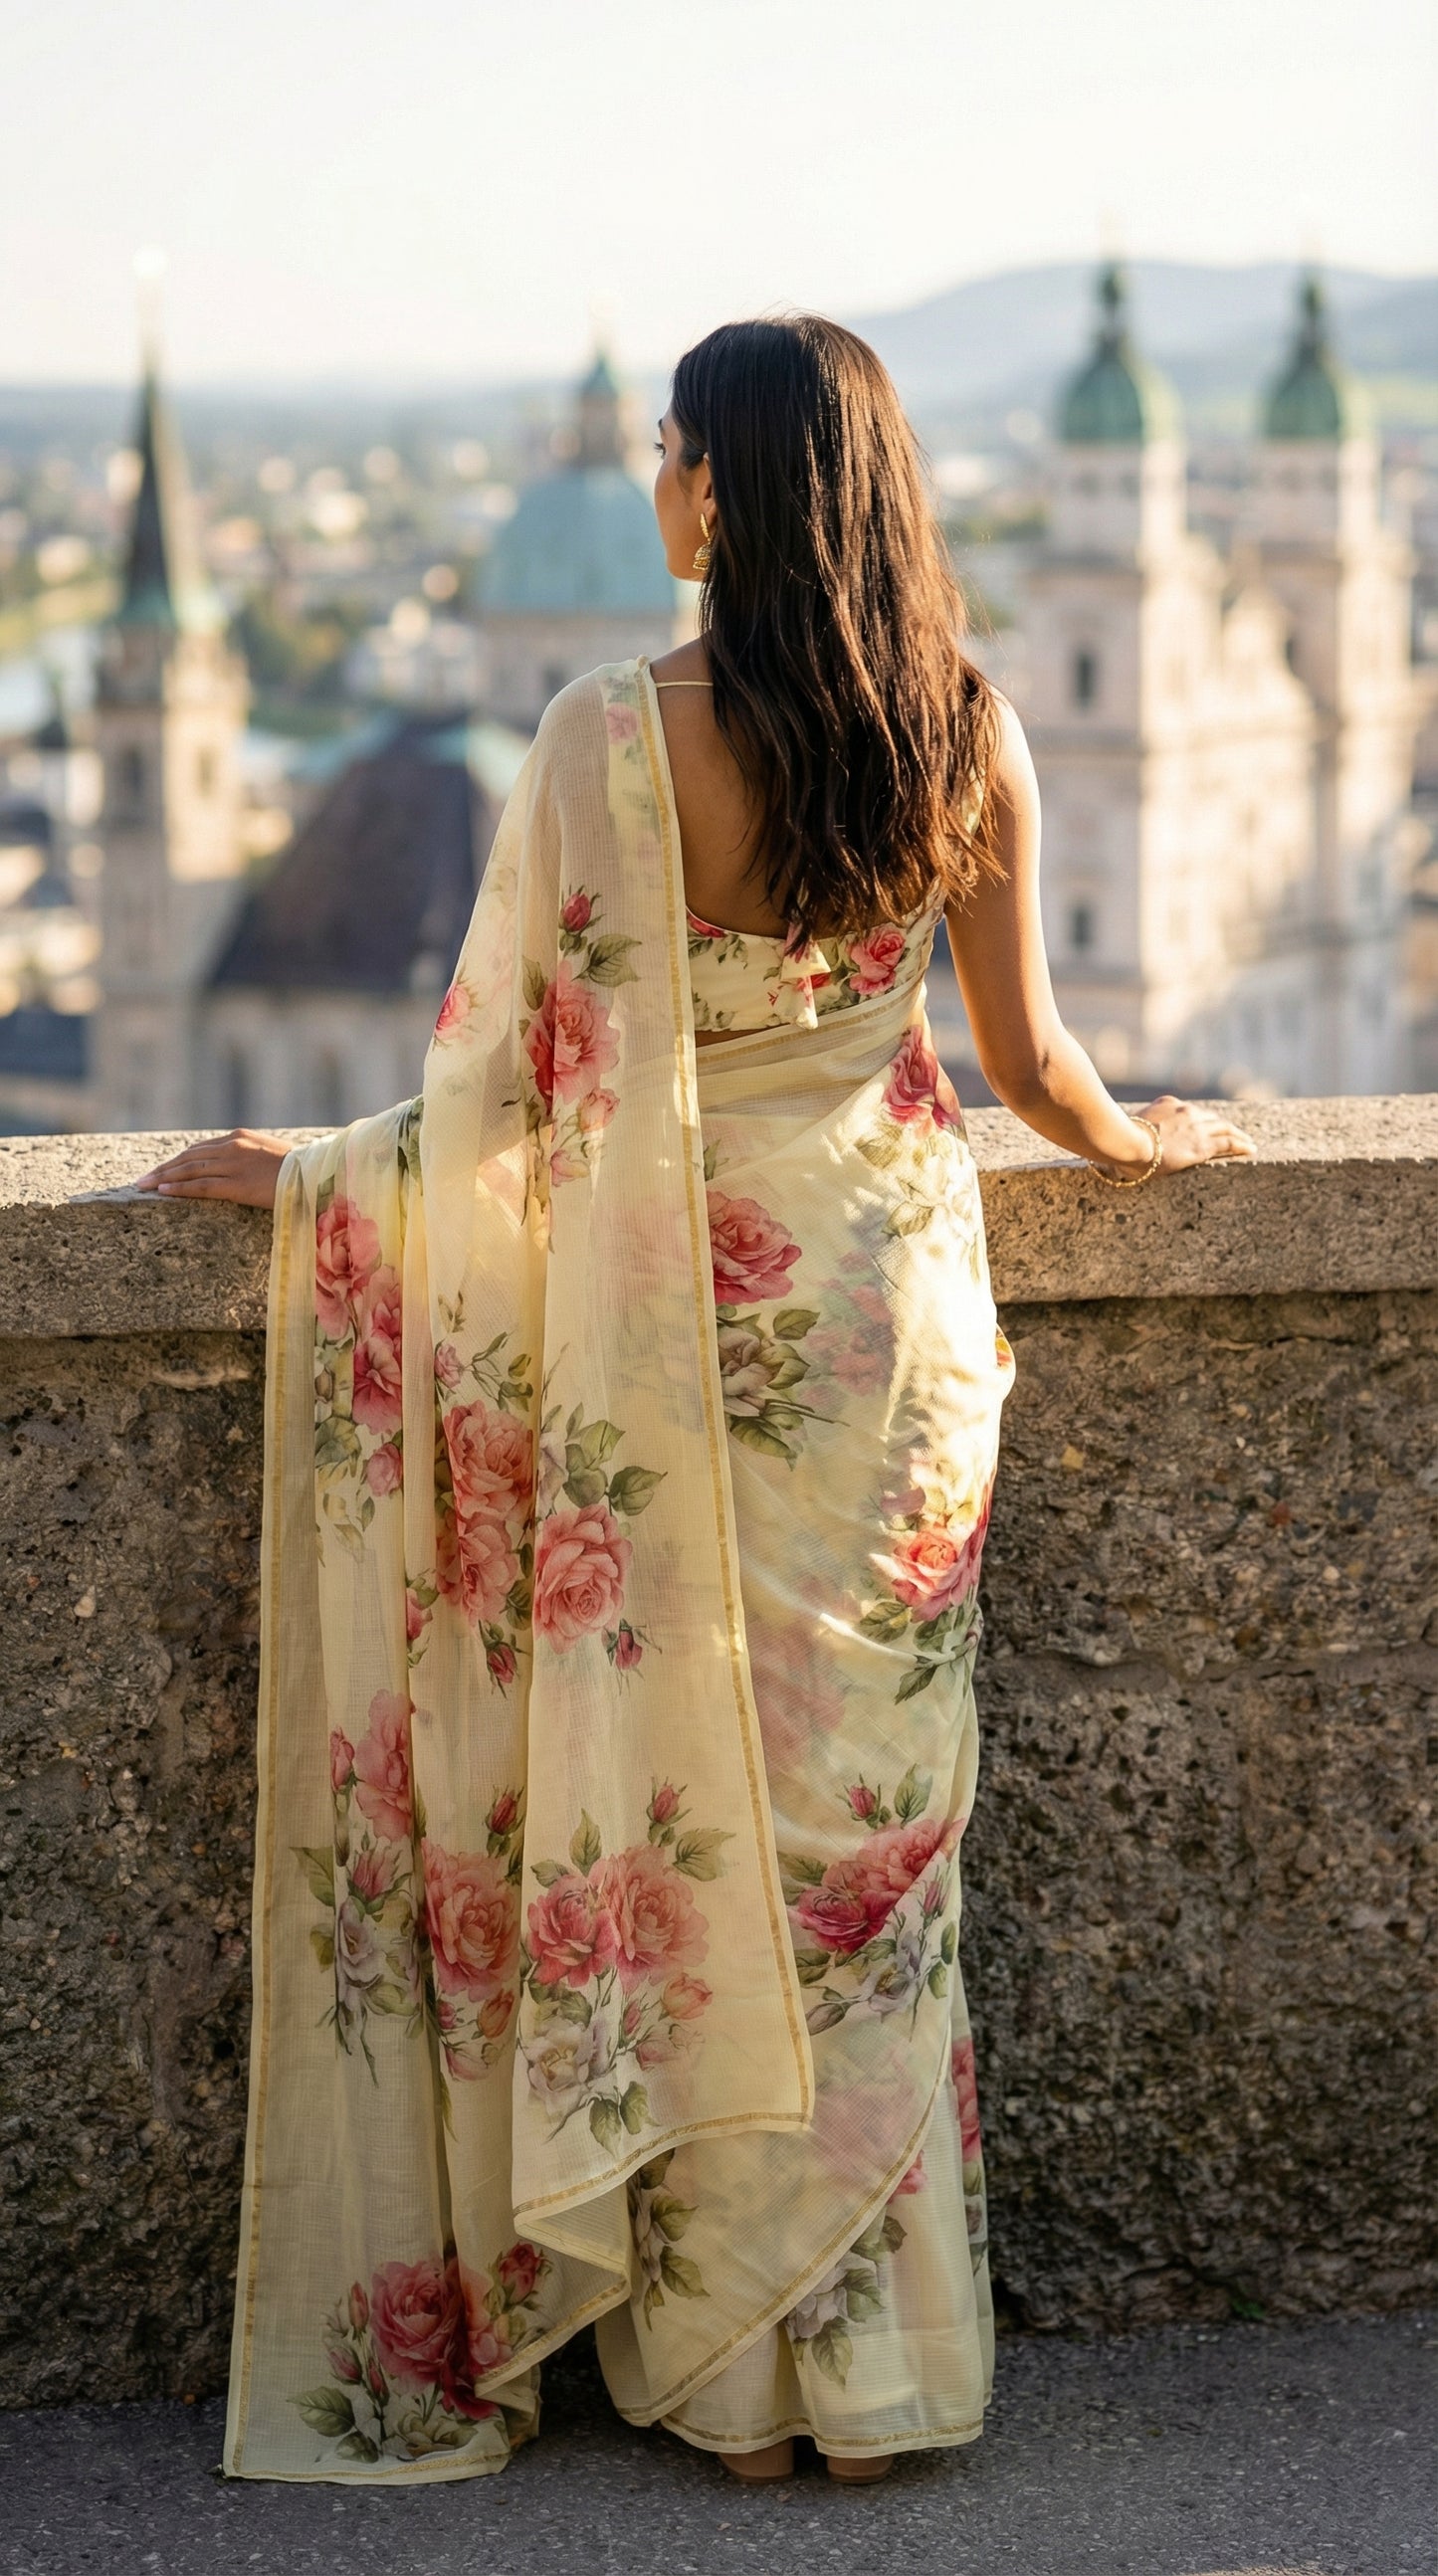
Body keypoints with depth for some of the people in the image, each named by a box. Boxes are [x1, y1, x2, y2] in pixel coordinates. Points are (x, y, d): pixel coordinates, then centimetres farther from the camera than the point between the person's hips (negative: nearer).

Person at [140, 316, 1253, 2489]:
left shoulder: (621, 735, -15)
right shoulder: (967, 731, -2)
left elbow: (521, 1064, -10)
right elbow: (1029, 1062, 5)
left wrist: (318, 1173, 6)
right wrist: (1139, 1144, 26)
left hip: (690, 1315, -4)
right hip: (894, 1311, 4)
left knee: (695, 1817, 8)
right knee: (872, 1818, 12)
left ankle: (730, 2374, 16)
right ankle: (882, 2360, 19)